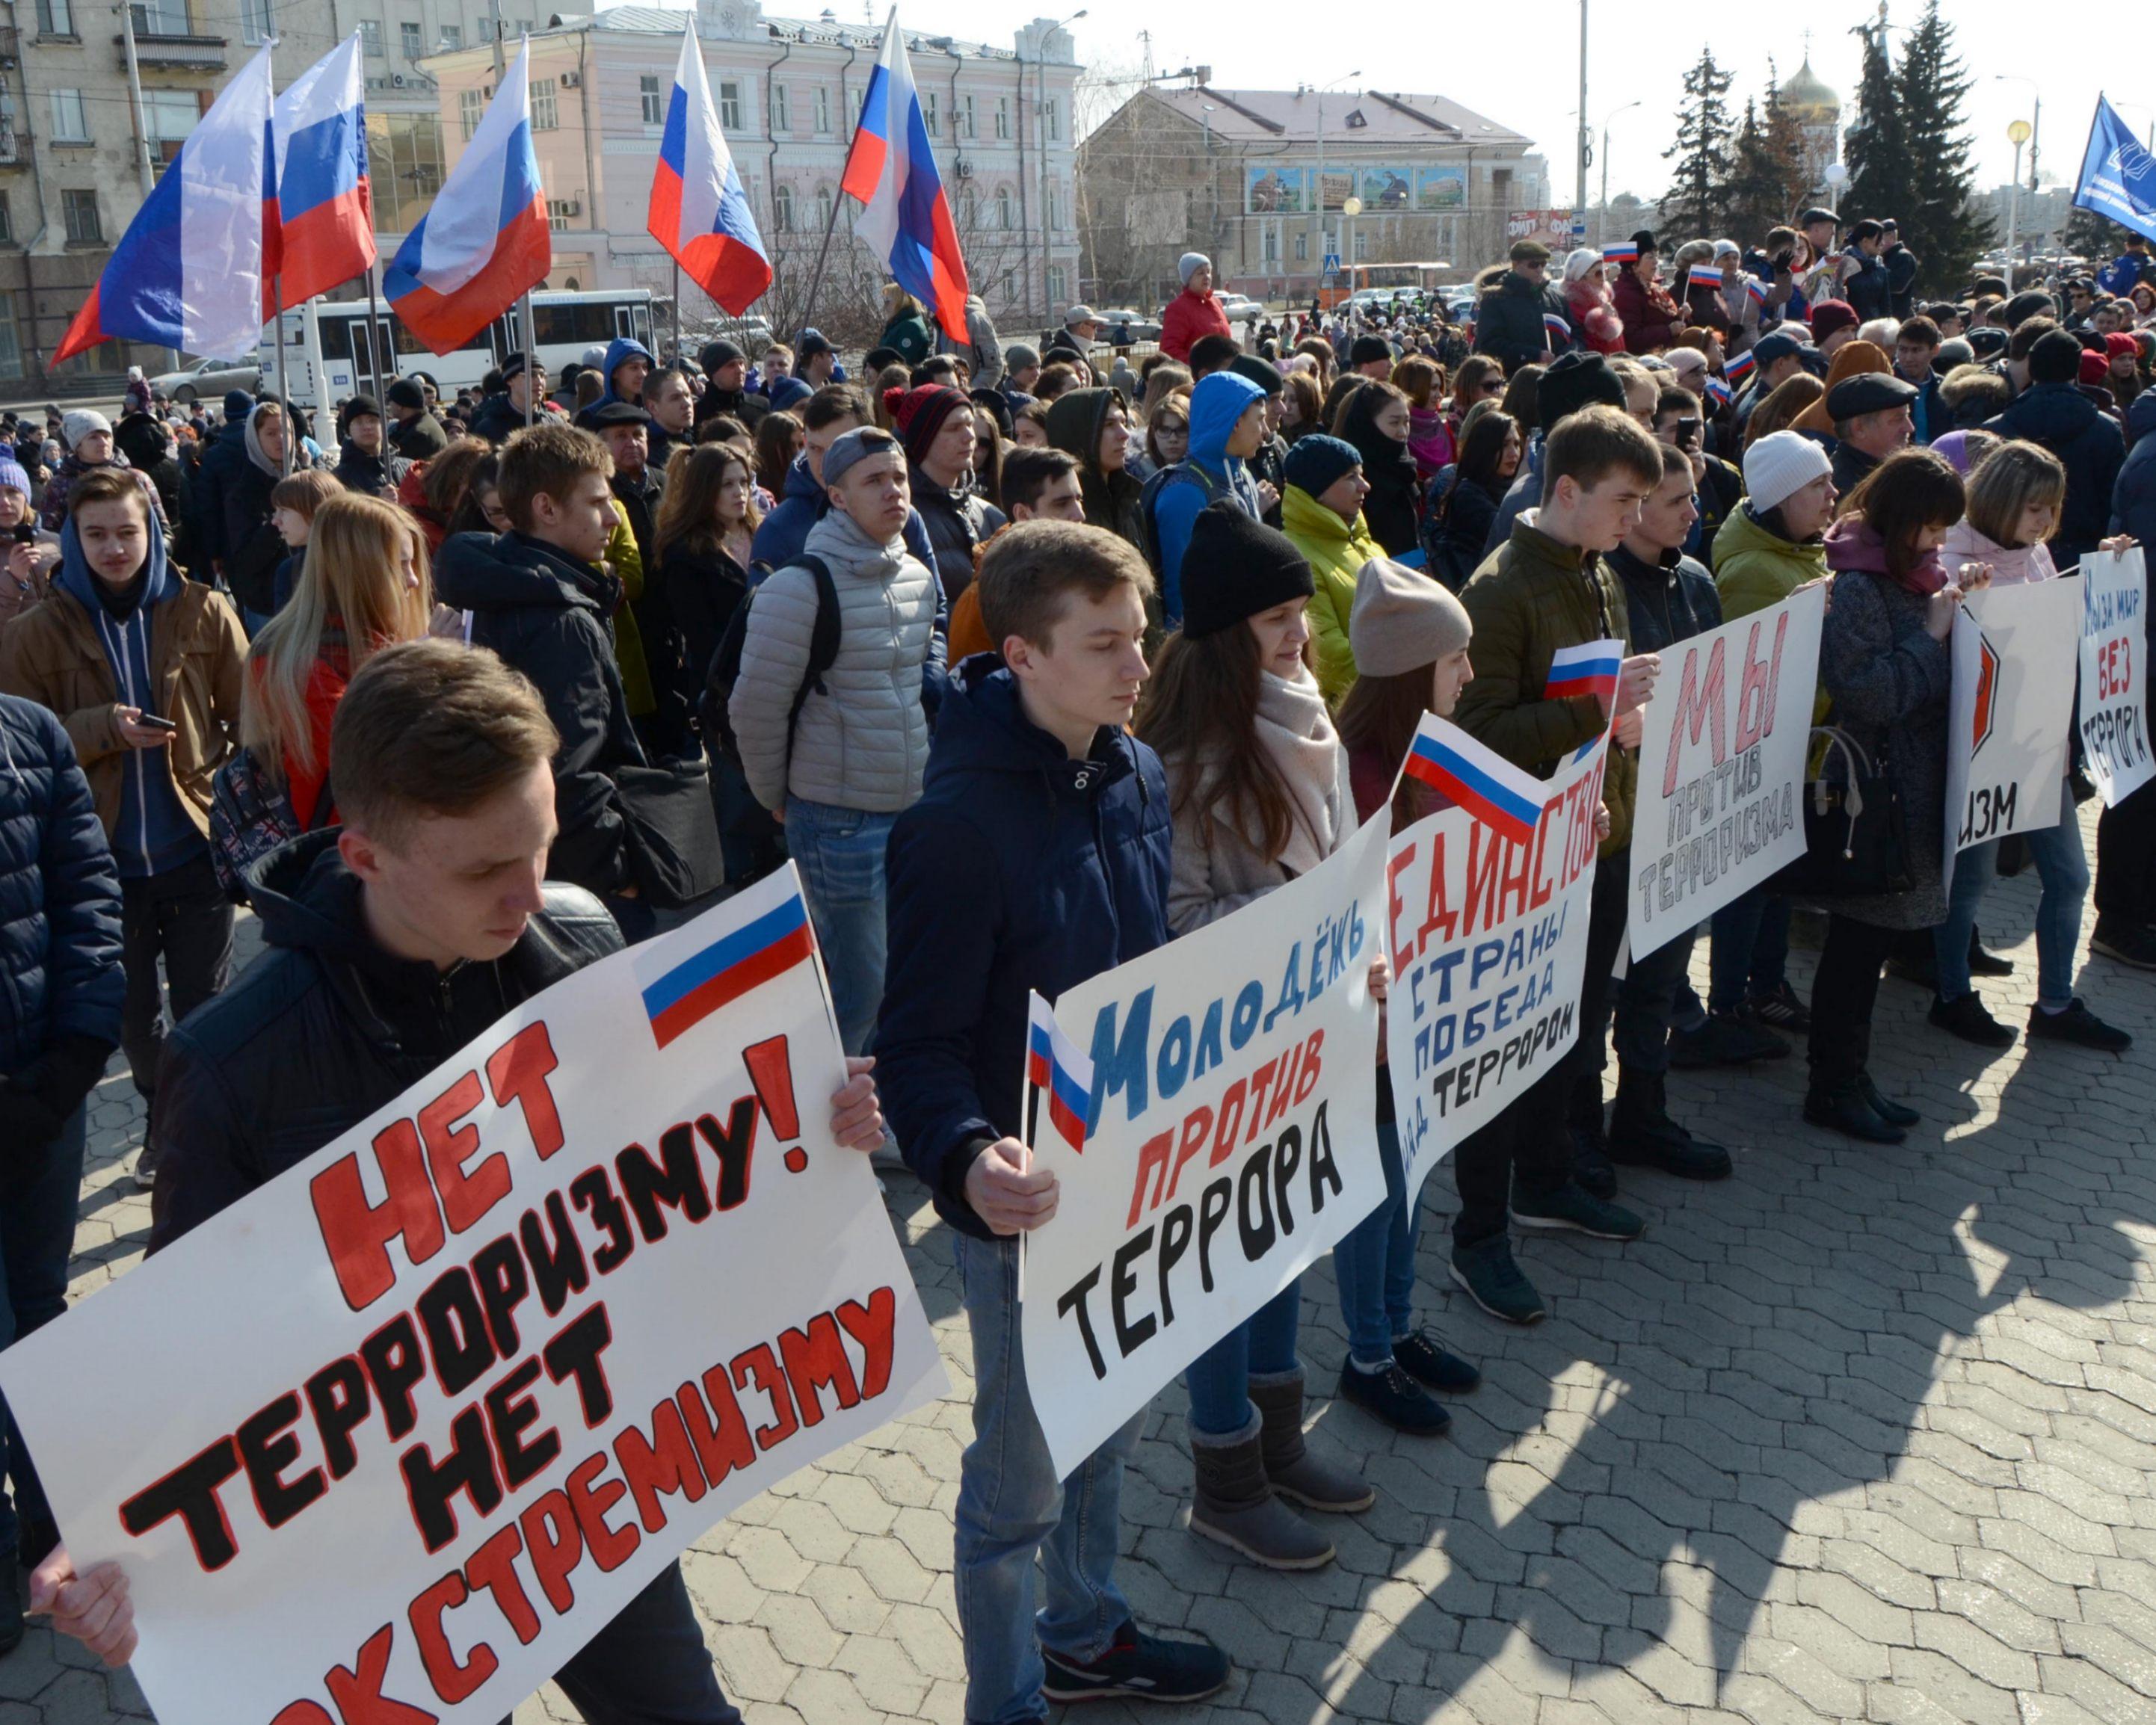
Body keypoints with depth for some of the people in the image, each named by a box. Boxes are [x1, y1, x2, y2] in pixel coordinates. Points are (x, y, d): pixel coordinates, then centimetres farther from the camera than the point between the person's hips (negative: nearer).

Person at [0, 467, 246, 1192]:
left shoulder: (203, 613, -3)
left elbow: (249, 722, 1)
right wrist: (104, 728, -18)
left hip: (196, 849, -1)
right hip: (106, 859, 2)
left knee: (205, 1016, 8)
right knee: (134, 1016, 17)